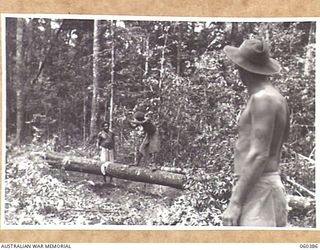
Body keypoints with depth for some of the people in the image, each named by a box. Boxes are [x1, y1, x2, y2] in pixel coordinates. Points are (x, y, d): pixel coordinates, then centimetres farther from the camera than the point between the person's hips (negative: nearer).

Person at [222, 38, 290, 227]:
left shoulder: (262, 98, -14)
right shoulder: (278, 98, 14)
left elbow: (259, 155, -20)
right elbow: (284, 137, 29)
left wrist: (235, 202, -20)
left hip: (257, 186, -10)